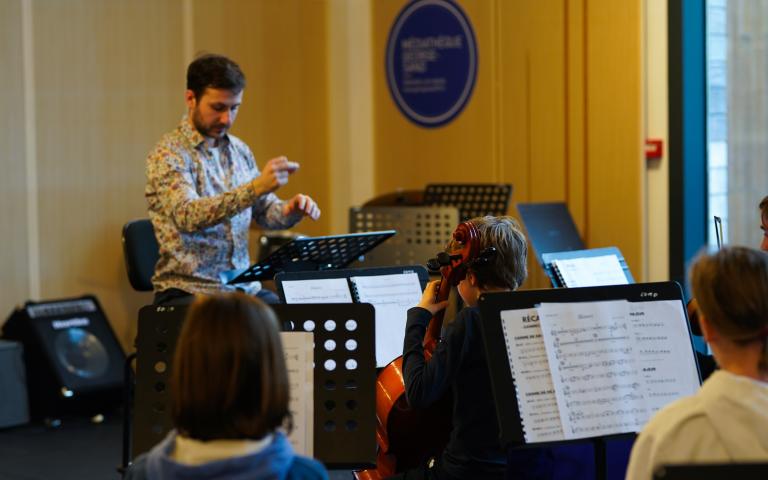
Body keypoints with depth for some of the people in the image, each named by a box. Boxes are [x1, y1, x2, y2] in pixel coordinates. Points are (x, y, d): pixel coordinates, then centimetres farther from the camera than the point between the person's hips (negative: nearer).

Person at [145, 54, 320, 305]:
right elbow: (188, 217, -27)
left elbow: (264, 211, 21)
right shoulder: (168, 155, -10)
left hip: (244, 288, 6)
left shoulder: (239, 150, 12)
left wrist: (290, 210, -3)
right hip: (188, 293, -6)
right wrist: (255, 187, -38)